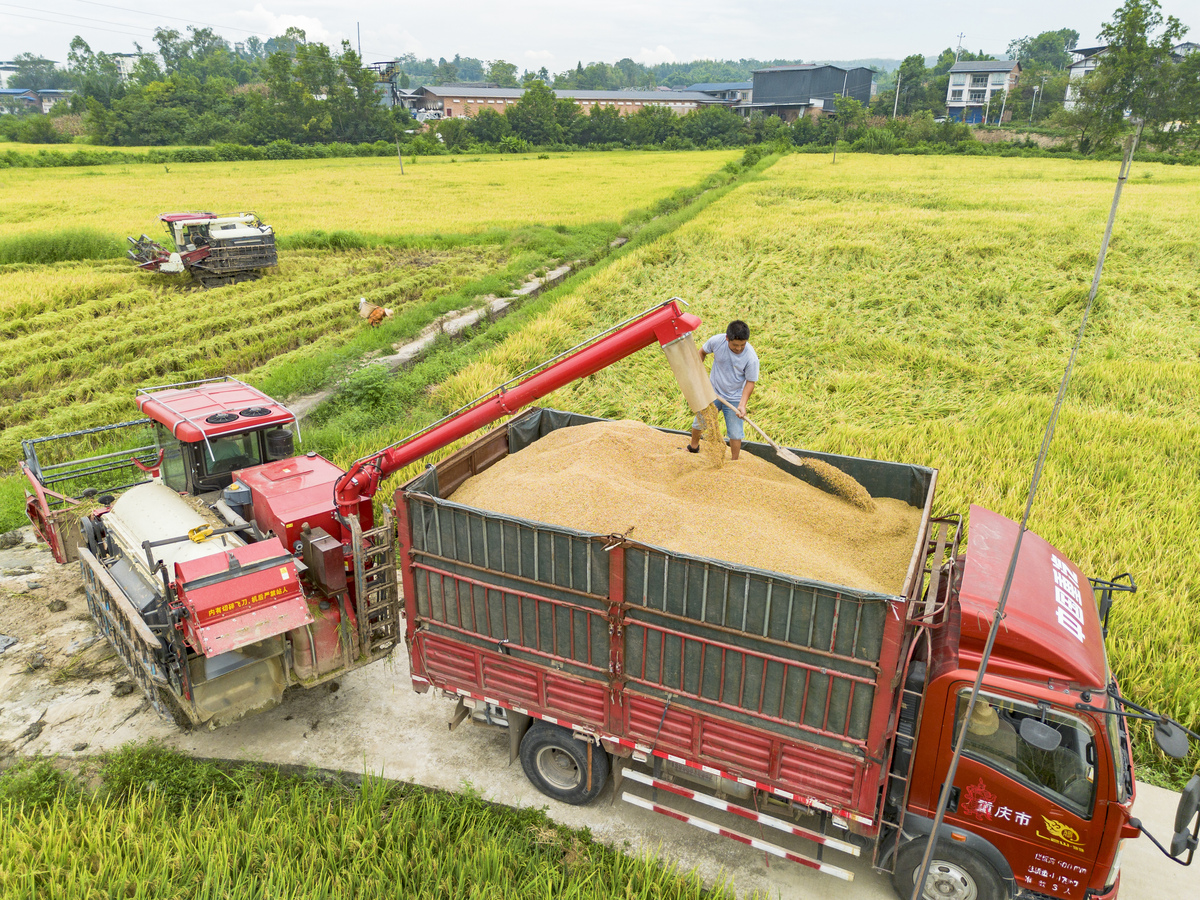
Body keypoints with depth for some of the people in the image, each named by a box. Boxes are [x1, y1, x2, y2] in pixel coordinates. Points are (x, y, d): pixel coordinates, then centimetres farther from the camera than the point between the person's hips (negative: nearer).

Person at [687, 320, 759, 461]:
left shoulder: (751, 358, -26)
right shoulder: (716, 341, -21)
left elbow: (750, 382, -15)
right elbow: (702, 352, 1)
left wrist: (742, 405, -25)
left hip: (734, 399, -2)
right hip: (713, 392, 3)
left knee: (735, 434, 2)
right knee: (699, 423, 18)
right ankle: (693, 448, 46)